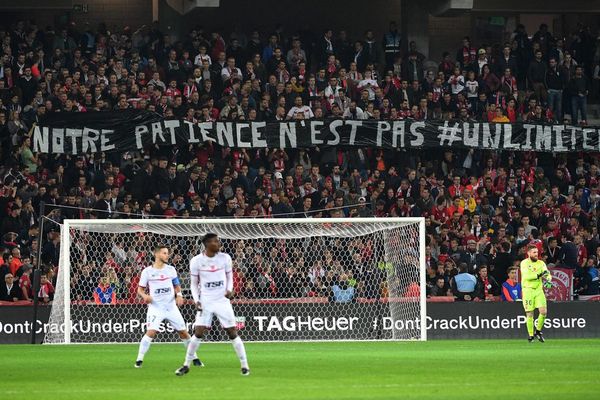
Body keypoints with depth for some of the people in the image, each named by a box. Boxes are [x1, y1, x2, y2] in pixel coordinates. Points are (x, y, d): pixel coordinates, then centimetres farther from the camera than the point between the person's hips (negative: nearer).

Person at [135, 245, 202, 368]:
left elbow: (177, 286, 16)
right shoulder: (147, 271, -3)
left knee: (183, 332, 5)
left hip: (171, 306, 4)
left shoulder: (171, 269, 6)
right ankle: (139, 360, -14)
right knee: (151, 332, -21)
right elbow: (140, 289, 3)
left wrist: (179, 295, -4)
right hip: (155, 307, -3)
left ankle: (194, 358, 21)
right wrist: (144, 296, -18)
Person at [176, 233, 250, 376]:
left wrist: (229, 290, -9)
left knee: (232, 333, -2)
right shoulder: (196, 261, -6)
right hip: (205, 302, -1)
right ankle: (186, 365, 6)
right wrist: (196, 300, -9)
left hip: (222, 300, 1)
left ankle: (244, 365, 6)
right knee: (198, 333, -6)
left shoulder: (225, 258, -2)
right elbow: (194, 284, 4)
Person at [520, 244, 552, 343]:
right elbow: (527, 276, -17)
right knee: (530, 314, -1)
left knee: (544, 312, -7)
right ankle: (531, 335, 10)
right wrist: (539, 275, -24)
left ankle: (538, 331, 14)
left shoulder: (541, 263, 8)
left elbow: (547, 274, -1)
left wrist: (548, 279, -23)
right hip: (528, 290, -3)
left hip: (539, 290, 3)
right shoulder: (524, 263, -4)